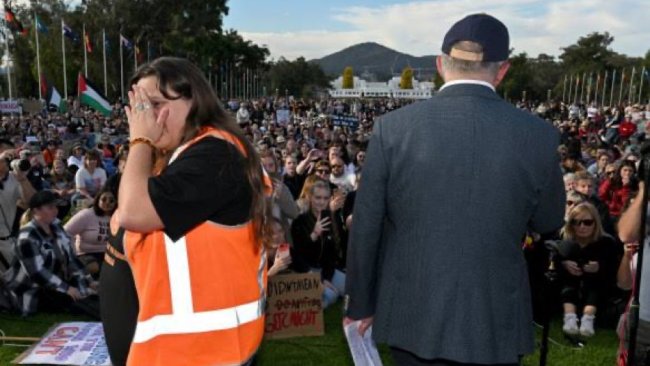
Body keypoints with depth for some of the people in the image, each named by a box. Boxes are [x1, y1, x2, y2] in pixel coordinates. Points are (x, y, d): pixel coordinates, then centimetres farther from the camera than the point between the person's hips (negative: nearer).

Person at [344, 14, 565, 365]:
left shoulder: (393, 127, -13)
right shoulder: (539, 135, -9)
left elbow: (365, 228, -7)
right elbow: (548, 222, 6)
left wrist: (361, 303, 6)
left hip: (412, 315, 0)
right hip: (494, 320, 1)